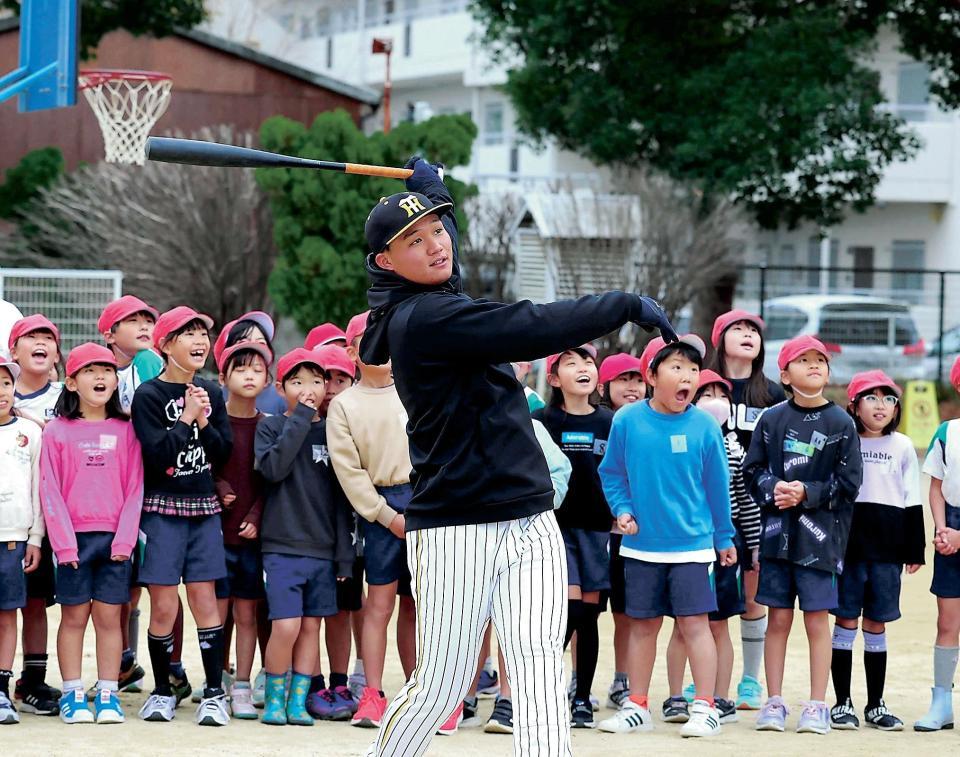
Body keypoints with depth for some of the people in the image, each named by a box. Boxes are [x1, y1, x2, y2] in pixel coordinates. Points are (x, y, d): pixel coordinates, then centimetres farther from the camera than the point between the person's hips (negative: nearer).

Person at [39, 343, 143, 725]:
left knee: (109, 617, 3)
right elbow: (50, 491, -2)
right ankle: (72, 696, 8)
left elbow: (135, 487, 3)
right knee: (74, 616, 3)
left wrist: (125, 537, -6)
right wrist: (63, 542, -9)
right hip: (74, 537, -1)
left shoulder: (125, 430, 4)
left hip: (116, 539, 1)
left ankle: (108, 695, 8)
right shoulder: (57, 431, 0)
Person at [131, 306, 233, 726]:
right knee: (163, 606, -3)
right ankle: (162, 691, 11)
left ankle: (214, 693, 4)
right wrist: (187, 417, -13)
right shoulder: (148, 395, -5)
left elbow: (224, 452, 6)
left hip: (204, 506, 3)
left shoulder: (211, 393, 10)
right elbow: (157, 455, -14)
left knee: (204, 599, 0)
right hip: (162, 507, -3)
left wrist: (205, 422, -9)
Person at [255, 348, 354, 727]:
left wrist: (344, 553, 7)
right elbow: (273, 467, -19)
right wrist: (301, 418, -14)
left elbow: (341, 496, 11)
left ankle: (298, 701, 12)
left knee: (311, 625, 4)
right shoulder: (271, 427, 2)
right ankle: (274, 699, 5)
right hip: (282, 545, -3)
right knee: (286, 625, -12)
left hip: (323, 549, 3)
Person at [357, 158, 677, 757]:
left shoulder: (435, 300, 12)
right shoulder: (423, 319, -15)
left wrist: (431, 195, 34)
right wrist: (627, 305, -12)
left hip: (530, 527, 8)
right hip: (457, 533, -8)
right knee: (441, 686, 1)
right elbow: (535, 329, -21)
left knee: (540, 669, -7)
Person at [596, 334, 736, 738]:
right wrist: (622, 510, -6)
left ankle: (705, 708, 2)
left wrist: (724, 538, 10)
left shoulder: (704, 426, -6)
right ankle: (637, 706, 21)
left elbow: (717, 486, 3)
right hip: (641, 545, 2)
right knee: (642, 625, 11)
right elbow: (612, 473, 8)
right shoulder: (627, 421, -5)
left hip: (691, 544, -2)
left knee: (695, 622, -4)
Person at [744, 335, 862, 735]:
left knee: (817, 620, 1)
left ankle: (817, 706, 7)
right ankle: (774, 702, 13)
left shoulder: (841, 423, -2)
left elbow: (849, 483, -3)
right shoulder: (772, 419, 3)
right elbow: (752, 470, 6)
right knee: (778, 619, 5)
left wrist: (807, 493, -12)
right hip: (777, 532, 1)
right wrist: (773, 489, -13)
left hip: (820, 534, -1)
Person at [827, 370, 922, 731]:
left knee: (876, 625, 7)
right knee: (845, 621, 0)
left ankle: (876, 705, 14)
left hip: (887, 548, 2)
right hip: (848, 542, -2)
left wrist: (914, 550, 5)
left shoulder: (902, 447, 8)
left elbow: (913, 501, 10)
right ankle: (842, 703, 7)